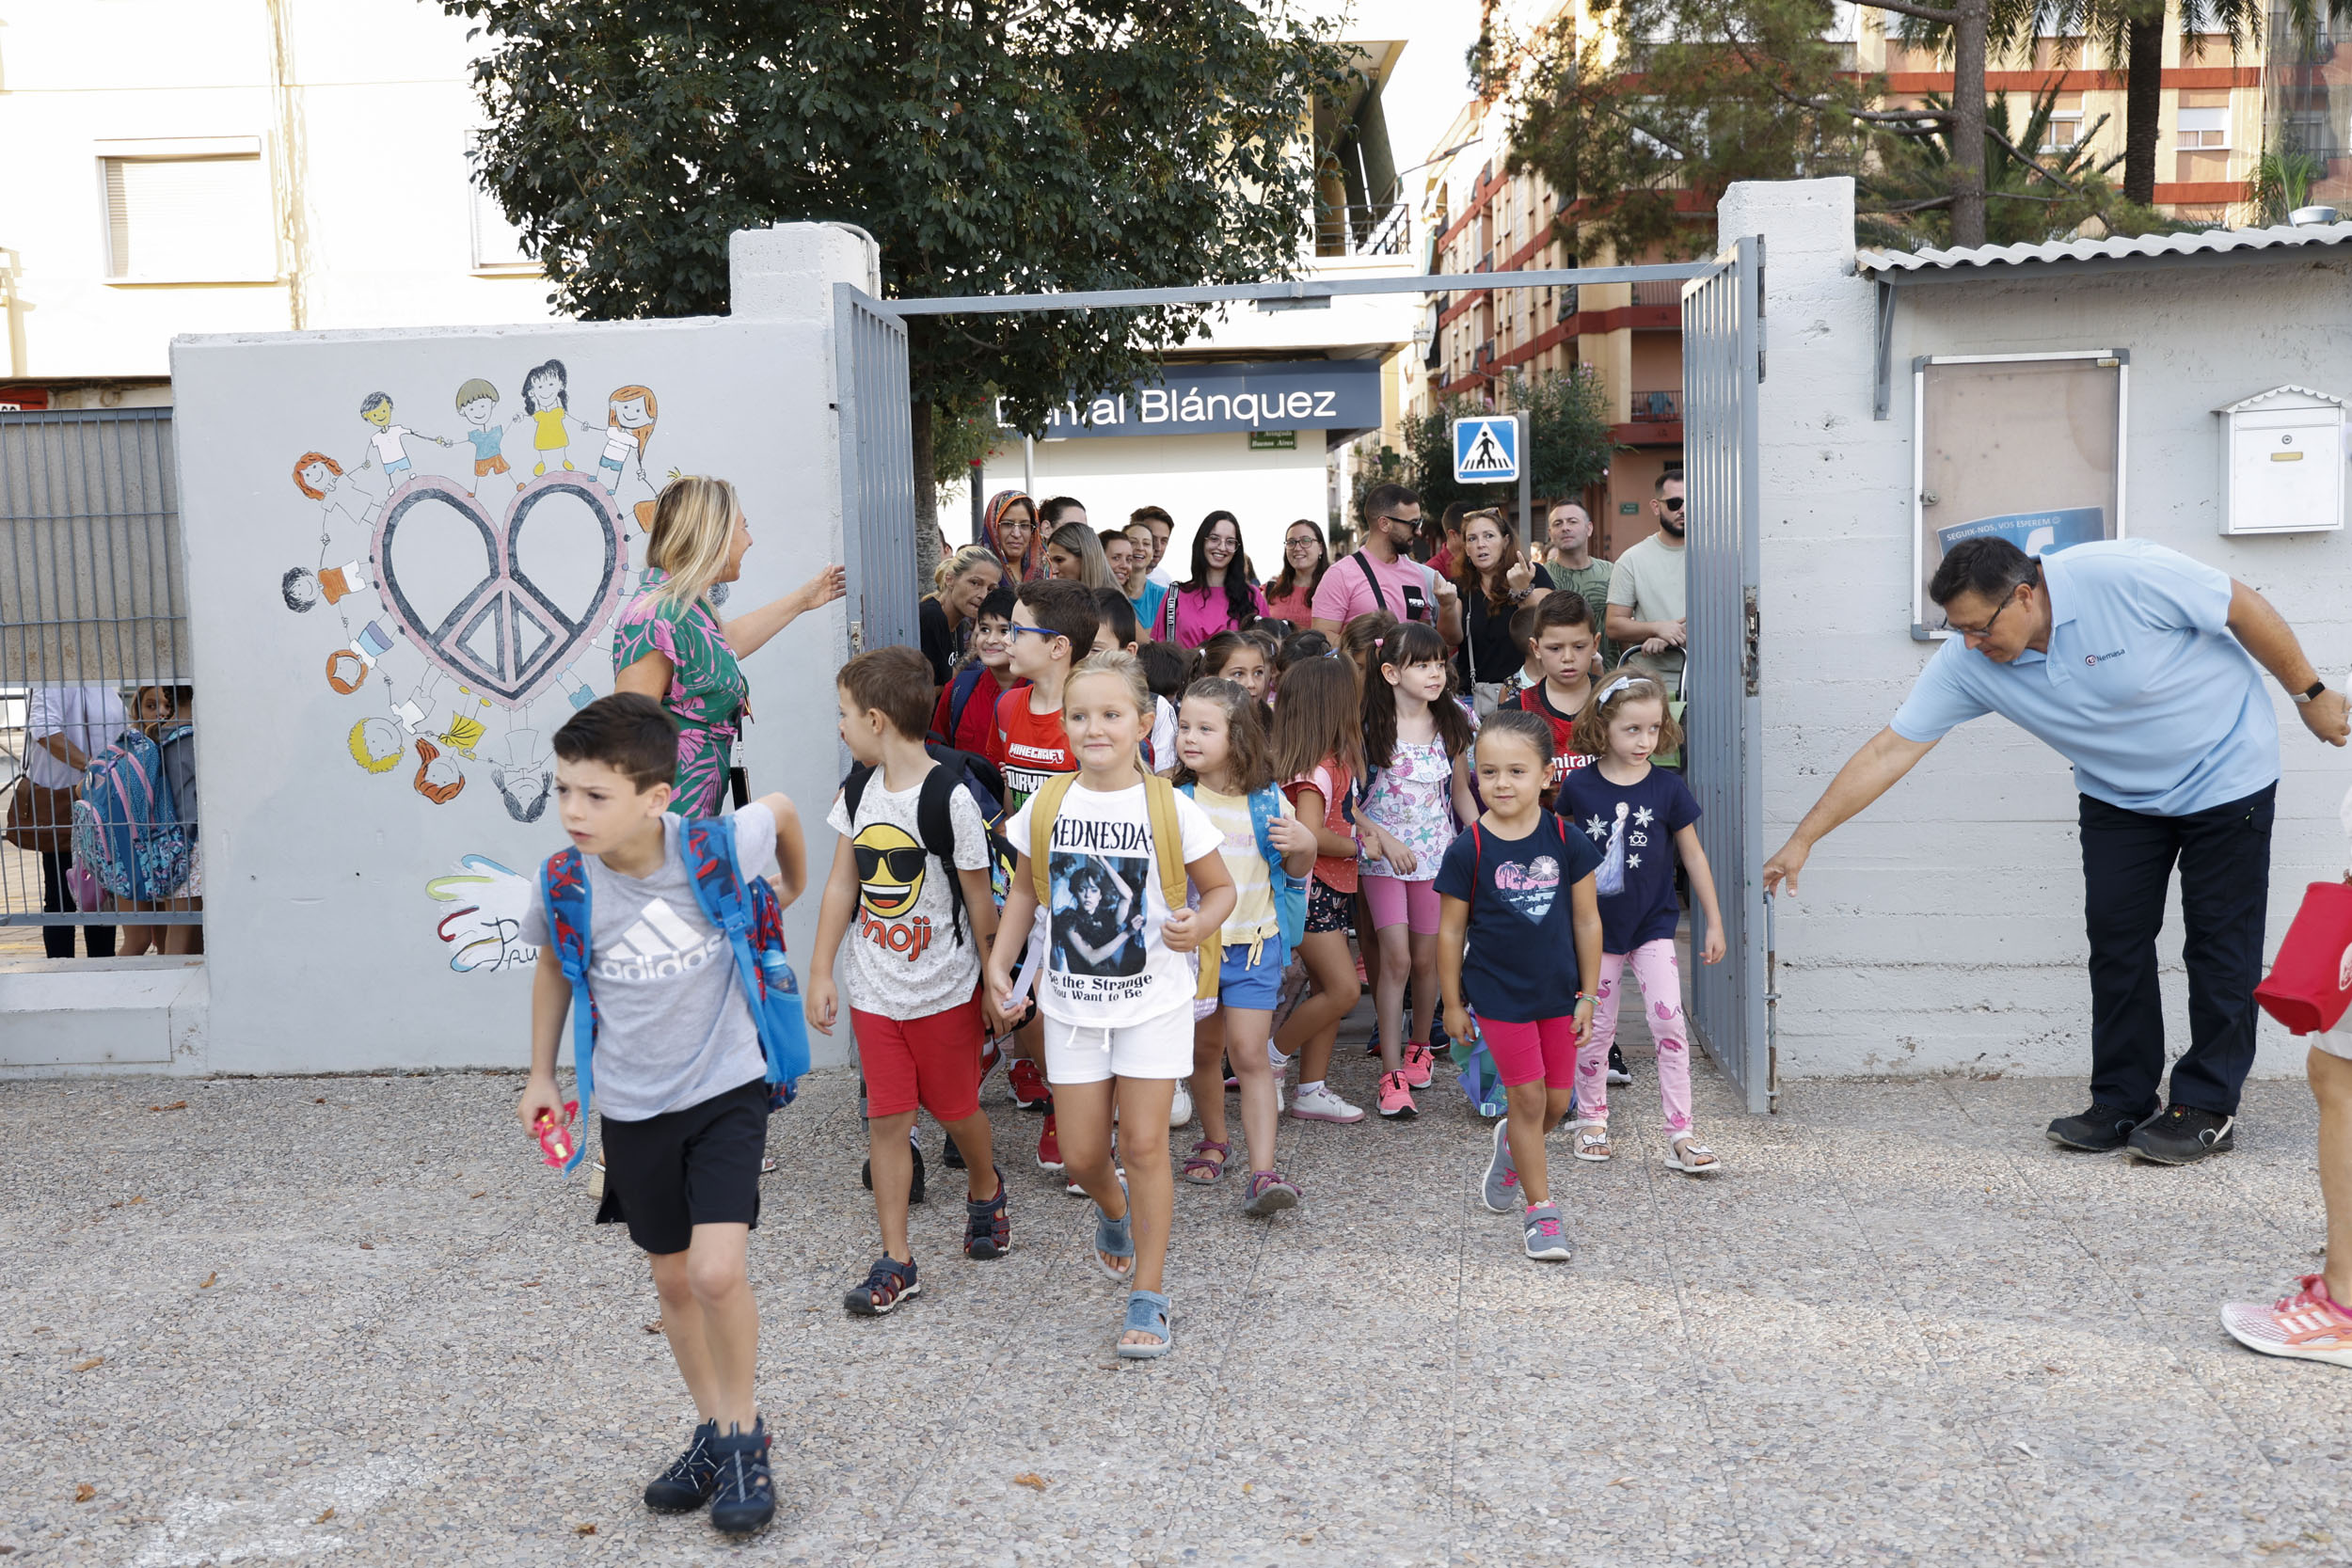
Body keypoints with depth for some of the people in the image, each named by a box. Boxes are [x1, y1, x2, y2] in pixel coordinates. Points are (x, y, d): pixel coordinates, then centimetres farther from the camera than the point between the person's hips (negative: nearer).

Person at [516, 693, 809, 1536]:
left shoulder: (717, 849, -22)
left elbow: (782, 809, 2)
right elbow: (554, 967, 8)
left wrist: (794, 887, 19)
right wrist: (541, 1074, 13)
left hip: (726, 1088, -3)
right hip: (633, 1107, 3)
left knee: (717, 1272, -14)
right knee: (672, 1279, 14)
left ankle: (745, 1432, 11)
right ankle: (713, 1430, 36)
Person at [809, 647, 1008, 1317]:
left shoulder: (950, 798, -18)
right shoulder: (858, 790, 0)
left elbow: (979, 898, -10)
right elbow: (842, 884, 7)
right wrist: (820, 973, 6)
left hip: (945, 990, -4)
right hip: (873, 991, 4)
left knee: (956, 1108, 12)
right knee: (887, 1118, 3)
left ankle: (985, 1190, 44)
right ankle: (896, 1262, 11)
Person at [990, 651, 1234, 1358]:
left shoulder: (1169, 808, -10)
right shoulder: (1046, 808, -4)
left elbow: (1221, 888, 0)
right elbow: (1025, 889, 10)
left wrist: (1197, 925, -21)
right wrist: (1000, 961, -1)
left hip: (1153, 1002, -2)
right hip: (1071, 1002, 3)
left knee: (1145, 1145, -2)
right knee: (1084, 1155, 8)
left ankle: (1149, 1298, 13)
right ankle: (1116, 1214, 44)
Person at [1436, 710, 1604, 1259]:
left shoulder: (1565, 841, -6)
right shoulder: (1468, 850, -12)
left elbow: (1587, 921, 1)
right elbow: (1451, 930, -4)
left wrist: (1587, 994, 2)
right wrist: (1452, 1003, 0)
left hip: (1557, 990, 3)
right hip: (1498, 993, -3)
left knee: (1558, 1099, 10)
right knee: (1527, 1096, 0)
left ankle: (1514, 1144, 42)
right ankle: (1540, 1208, 13)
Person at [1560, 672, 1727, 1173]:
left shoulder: (1668, 788, -6)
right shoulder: (1579, 787, -7)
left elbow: (1693, 855, 2)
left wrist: (1714, 923, 4)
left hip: (1653, 924, 0)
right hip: (1597, 927, 0)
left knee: (1669, 1020, -11)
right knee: (1596, 1029, 9)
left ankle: (1680, 1134, -3)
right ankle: (1592, 1121, 27)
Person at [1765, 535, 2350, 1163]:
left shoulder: (2125, 575, -31)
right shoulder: (1967, 663, -18)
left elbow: (2245, 610, -17)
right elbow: (1891, 749, -17)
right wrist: (1802, 839, -19)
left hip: (2223, 774, -3)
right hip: (2118, 794, 4)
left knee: (2219, 941, -1)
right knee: (2116, 935, -2)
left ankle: (2208, 1107, 10)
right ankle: (2123, 1103, 10)